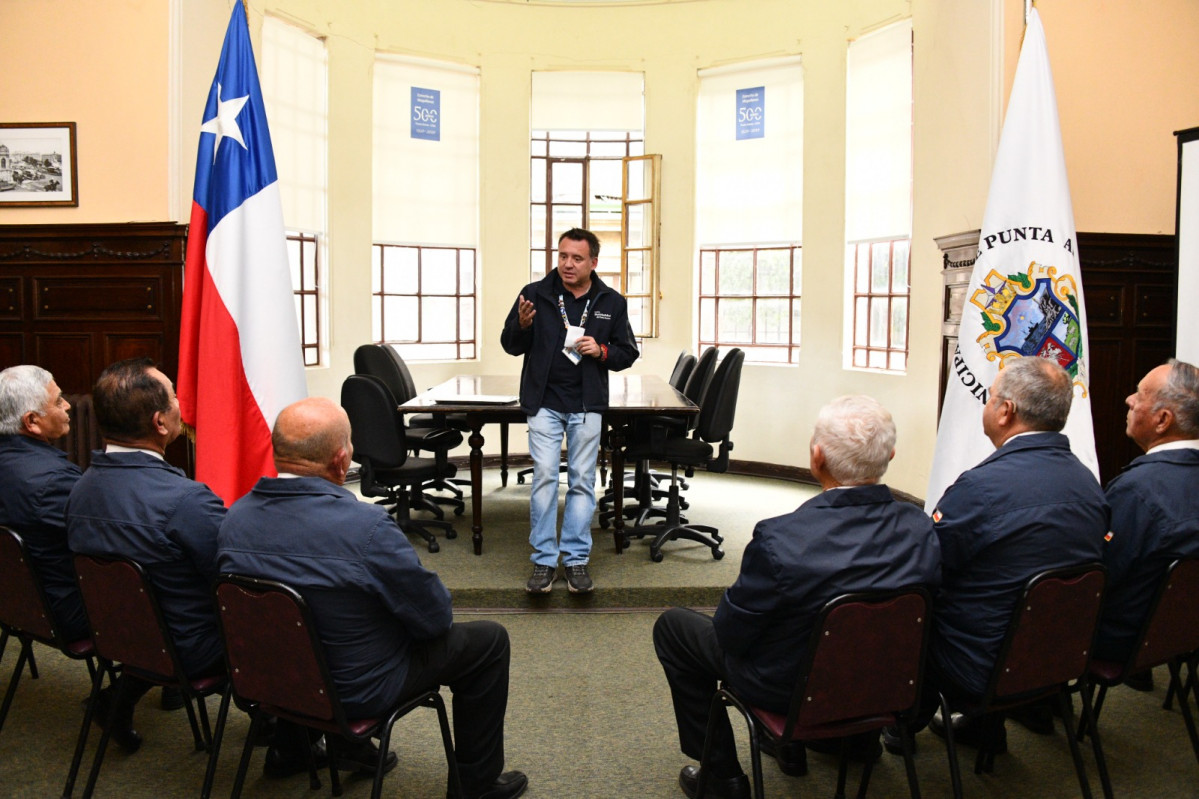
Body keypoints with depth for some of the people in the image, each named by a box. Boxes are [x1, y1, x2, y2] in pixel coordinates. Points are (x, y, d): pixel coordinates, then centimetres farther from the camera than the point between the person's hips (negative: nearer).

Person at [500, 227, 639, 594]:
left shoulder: (612, 302, 3)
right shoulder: (535, 293, -2)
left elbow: (628, 354, 8)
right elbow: (511, 346, 4)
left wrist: (601, 351, -12)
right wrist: (521, 325, -18)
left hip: (587, 405, 1)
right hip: (544, 402, -1)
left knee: (582, 481, 7)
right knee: (544, 478, -4)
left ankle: (576, 558, 17)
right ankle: (544, 560, 7)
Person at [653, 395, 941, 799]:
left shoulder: (780, 539, -34)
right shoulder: (921, 530, -20)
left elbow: (730, 632, -20)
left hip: (789, 688, -5)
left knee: (672, 626, 15)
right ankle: (794, 746, 44)